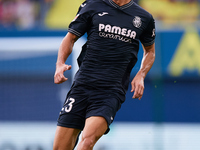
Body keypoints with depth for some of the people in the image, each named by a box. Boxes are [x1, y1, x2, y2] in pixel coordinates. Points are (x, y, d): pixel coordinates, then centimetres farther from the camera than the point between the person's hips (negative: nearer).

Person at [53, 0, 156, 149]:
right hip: (82, 85, 1)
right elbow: (71, 37, 14)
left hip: (112, 91, -1)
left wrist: (140, 76, 7)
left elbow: (150, 51, 26)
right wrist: (60, 63, -4)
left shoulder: (144, 18, 9)